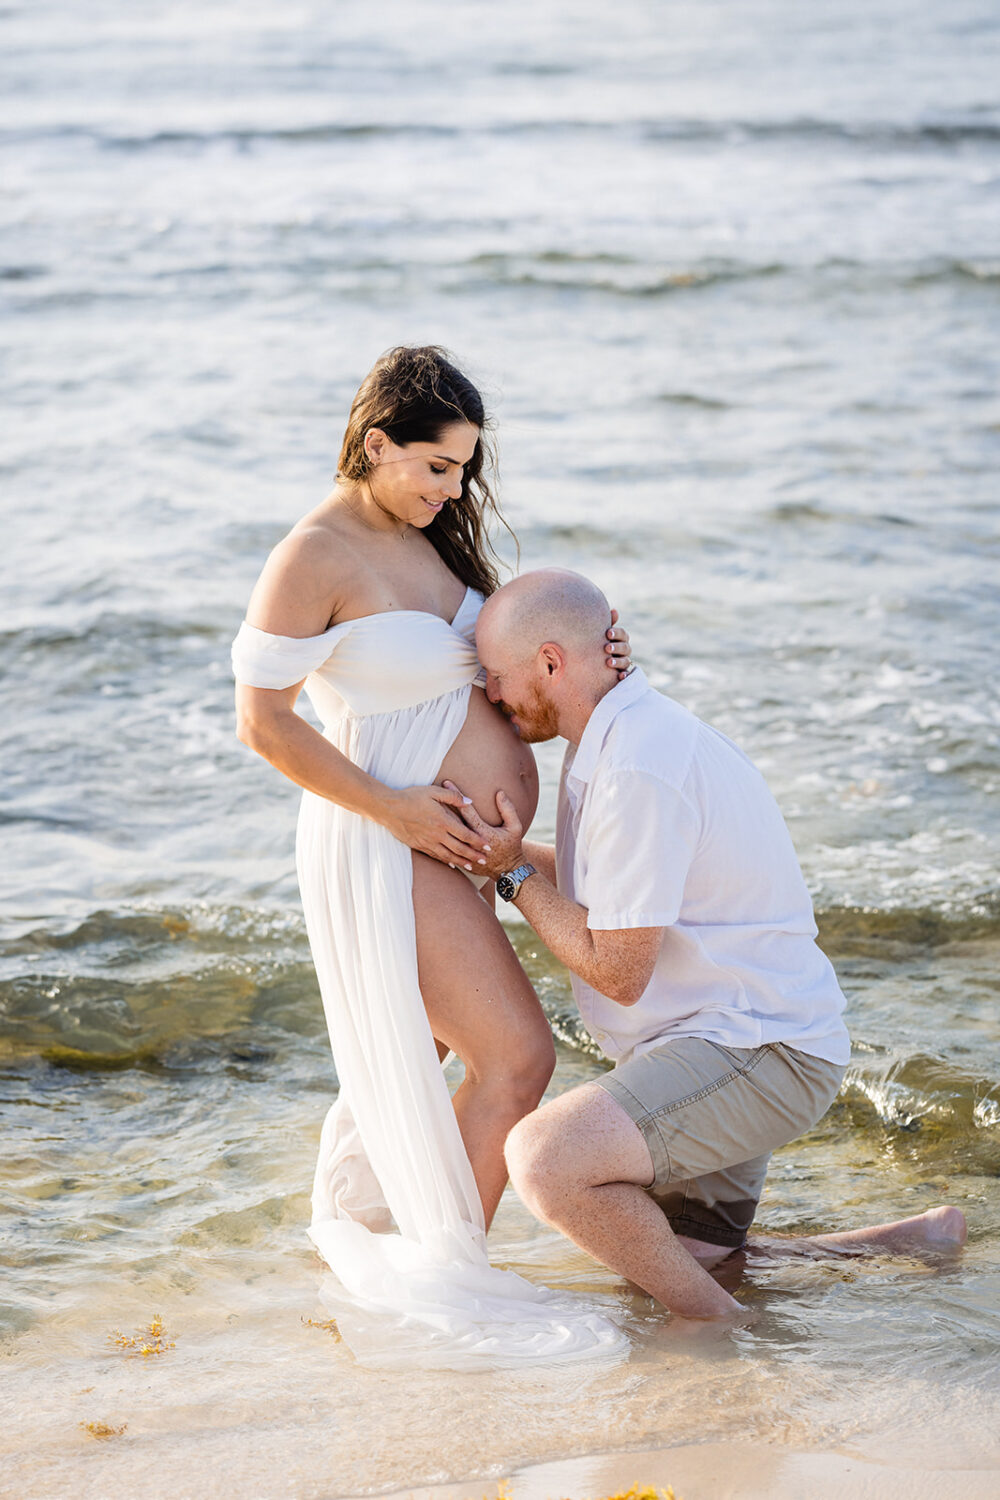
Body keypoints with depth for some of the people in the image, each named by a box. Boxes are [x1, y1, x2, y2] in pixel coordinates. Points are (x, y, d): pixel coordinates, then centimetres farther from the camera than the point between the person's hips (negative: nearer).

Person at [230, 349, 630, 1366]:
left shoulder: (422, 536, 7)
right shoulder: (314, 558, -19)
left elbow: (489, 663, 15)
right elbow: (262, 719, -19)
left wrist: (586, 659, -5)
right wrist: (391, 806, -20)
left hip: (446, 843, 9)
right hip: (383, 850, -9)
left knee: (416, 1045, 24)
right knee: (516, 1057, -10)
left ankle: (350, 1218, 45)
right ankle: (449, 1282, 1)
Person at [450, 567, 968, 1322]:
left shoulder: (640, 771, -24)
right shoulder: (628, 735, 9)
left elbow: (618, 970, -20)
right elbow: (604, 886, 22)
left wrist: (514, 872, -10)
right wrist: (492, 845, 13)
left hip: (758, 1054, -11)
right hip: (720, 1041, 11)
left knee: (544, 1159, -28)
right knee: (669, 1265, 18)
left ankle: (723, 1328, -11)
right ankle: (912, 1239, 24)